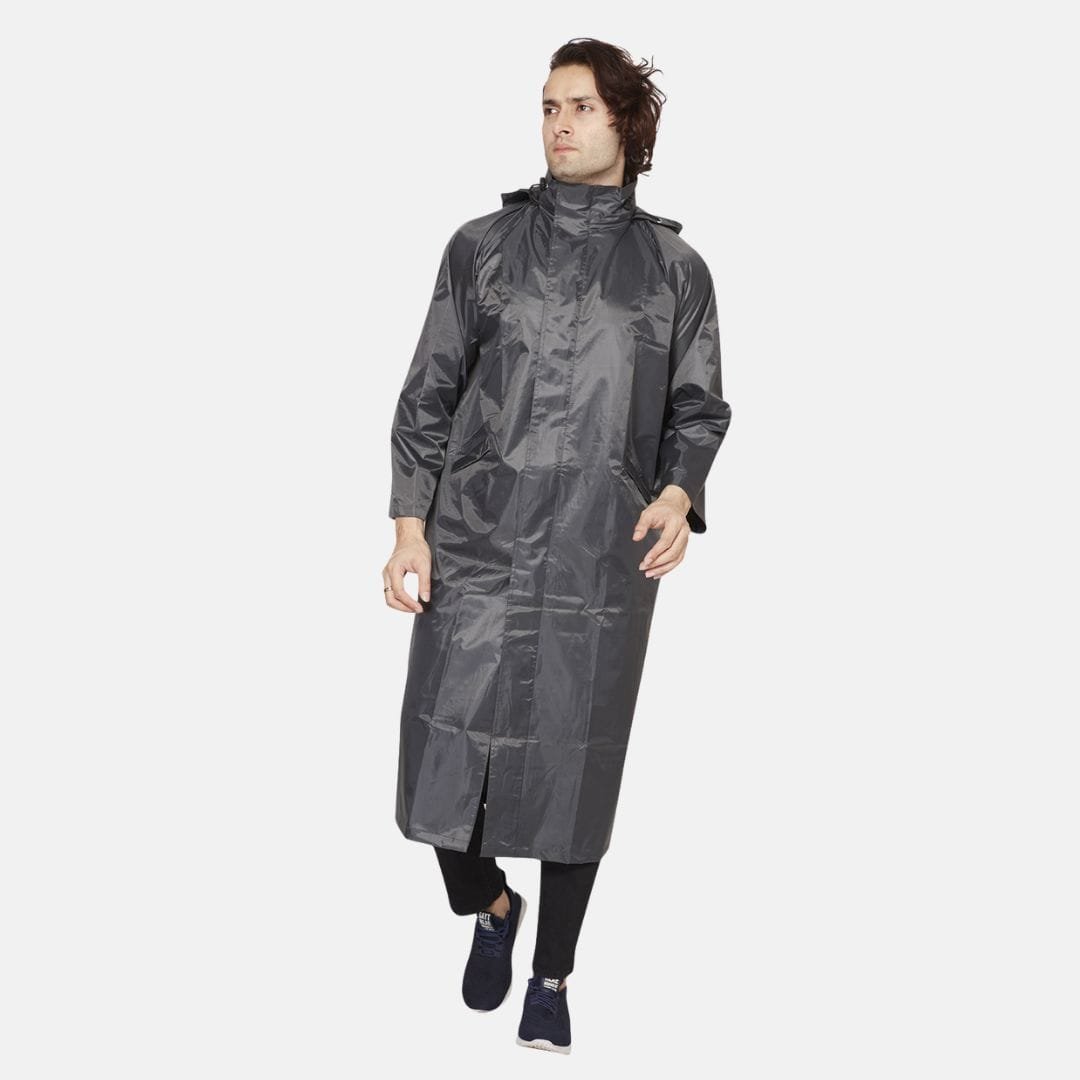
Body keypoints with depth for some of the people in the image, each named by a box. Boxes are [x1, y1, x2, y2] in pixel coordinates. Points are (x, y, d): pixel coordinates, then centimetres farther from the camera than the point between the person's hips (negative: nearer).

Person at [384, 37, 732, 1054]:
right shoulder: (482, 245, 6)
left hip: (602, 562, 0)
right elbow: (428, 393, 6)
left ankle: (551, 977, 28)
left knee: (573, 768, 6)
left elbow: (697, 411, 10)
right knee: (442, 767, -3)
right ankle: (491, 905, 31)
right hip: (475, 548, 0)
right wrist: (409, 526, -2)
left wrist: (679, 492, -10)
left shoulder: (675, 267, 6)